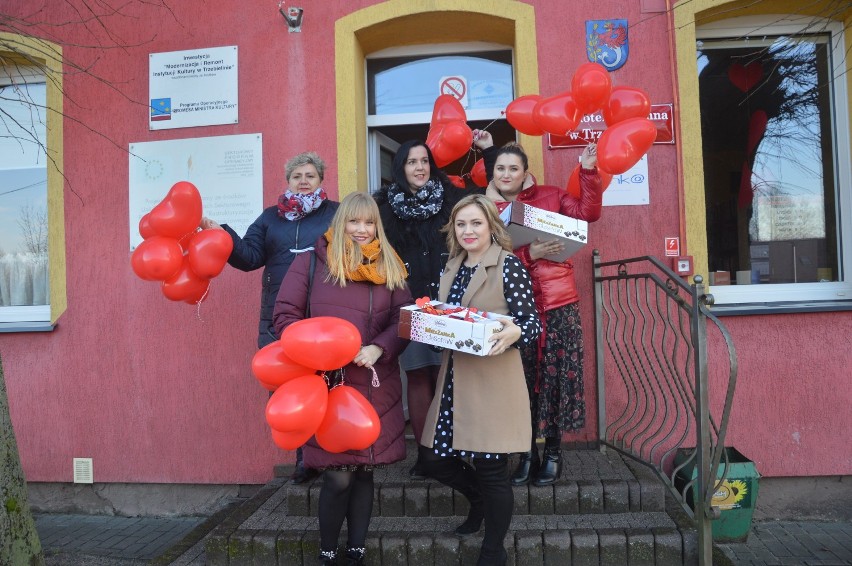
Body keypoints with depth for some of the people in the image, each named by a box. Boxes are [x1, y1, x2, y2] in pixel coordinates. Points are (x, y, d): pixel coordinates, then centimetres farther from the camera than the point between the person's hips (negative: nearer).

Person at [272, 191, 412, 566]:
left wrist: (379, 348, -14)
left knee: (365, 470, 8)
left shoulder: (390, 268, 10)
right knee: (339, 474, -4)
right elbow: (284, 315, -2)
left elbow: (404, 319, 4)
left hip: (375, 386, 3)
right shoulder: (312, 261, 1)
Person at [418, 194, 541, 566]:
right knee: (434, 460, 12)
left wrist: (512, 333, -32)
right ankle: (479, 501, 44)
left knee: (490, 469, 4)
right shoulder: (452, 267, 12)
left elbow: (532, 323, -11)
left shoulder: (508, 265, -8)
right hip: (454, 380, 7)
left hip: (493, 383, -7)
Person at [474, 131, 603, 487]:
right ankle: (528, 453, 20)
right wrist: (529, 254, -19)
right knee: (522, 378, 5)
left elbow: (588, 213, 1)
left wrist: (587, 170, -6)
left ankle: (553, 452, 17)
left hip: (558, 303, 0)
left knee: (555, 375, 2)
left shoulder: (549, 196, 8)